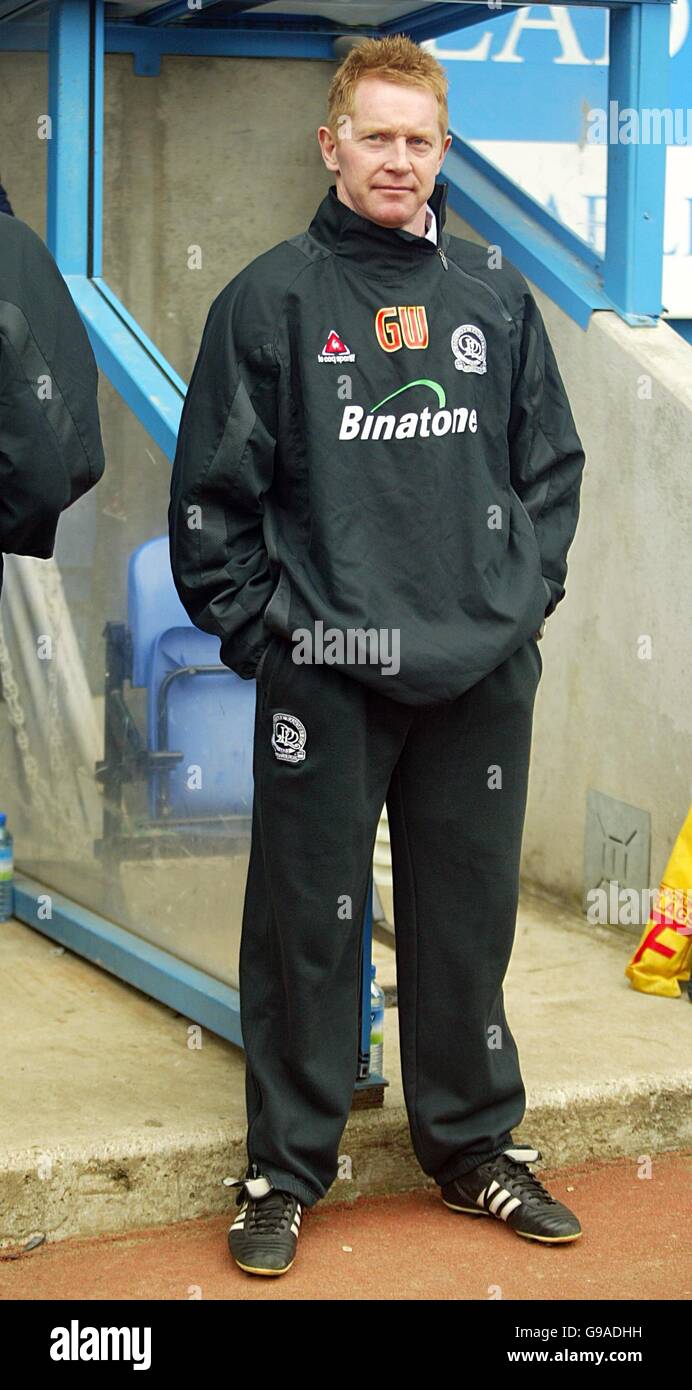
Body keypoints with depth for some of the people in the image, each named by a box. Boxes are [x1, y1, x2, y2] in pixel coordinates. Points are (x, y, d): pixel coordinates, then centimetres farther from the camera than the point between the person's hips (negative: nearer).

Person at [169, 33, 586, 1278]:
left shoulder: (496, 301, 9)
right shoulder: (272, 299, -1)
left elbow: (552, 463, 16)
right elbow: (211, 488, -1)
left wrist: (526, 593, 6)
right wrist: (254, 624, -5)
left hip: (482, 673, 3)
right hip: (323, 672, -3)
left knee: (469, 920, 12)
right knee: (307, 926, 3)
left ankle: (477, 1146, 28)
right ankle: (285, 1170, 17)